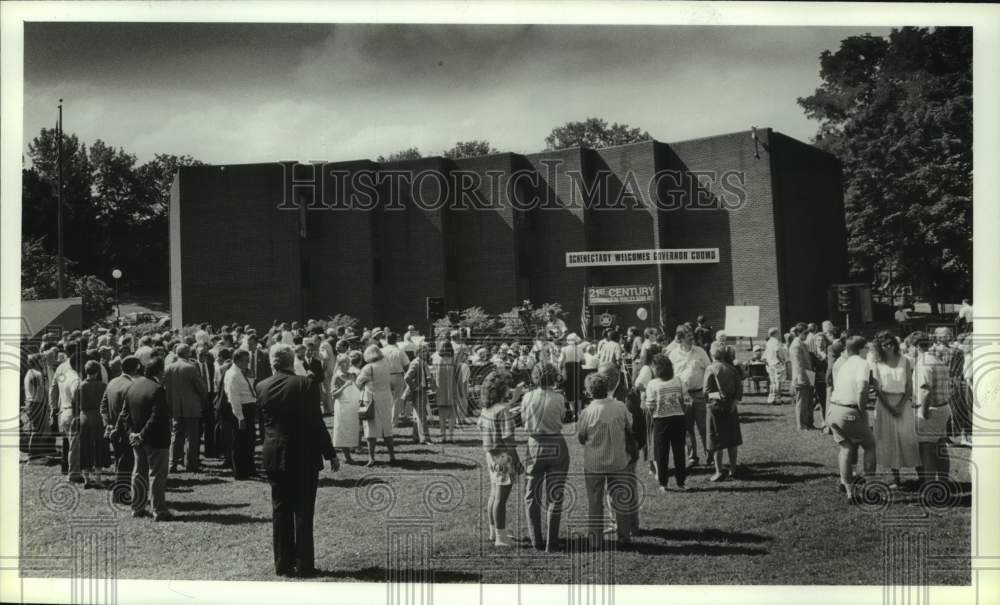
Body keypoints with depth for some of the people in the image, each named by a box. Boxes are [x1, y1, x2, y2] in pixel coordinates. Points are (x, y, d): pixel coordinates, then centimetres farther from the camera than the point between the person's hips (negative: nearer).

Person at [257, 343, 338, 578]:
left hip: (274, 457, 4)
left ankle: (283, 564, 16)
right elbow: (317, 423, -11)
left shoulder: (261, 387, -1)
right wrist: (330, 453, -4)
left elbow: (263, 422, 8)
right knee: (303, 512, 4)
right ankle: (304, 565, 7)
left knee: (280, 511, 12)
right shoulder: (306, 384, -13)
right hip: (304, 456, -3)